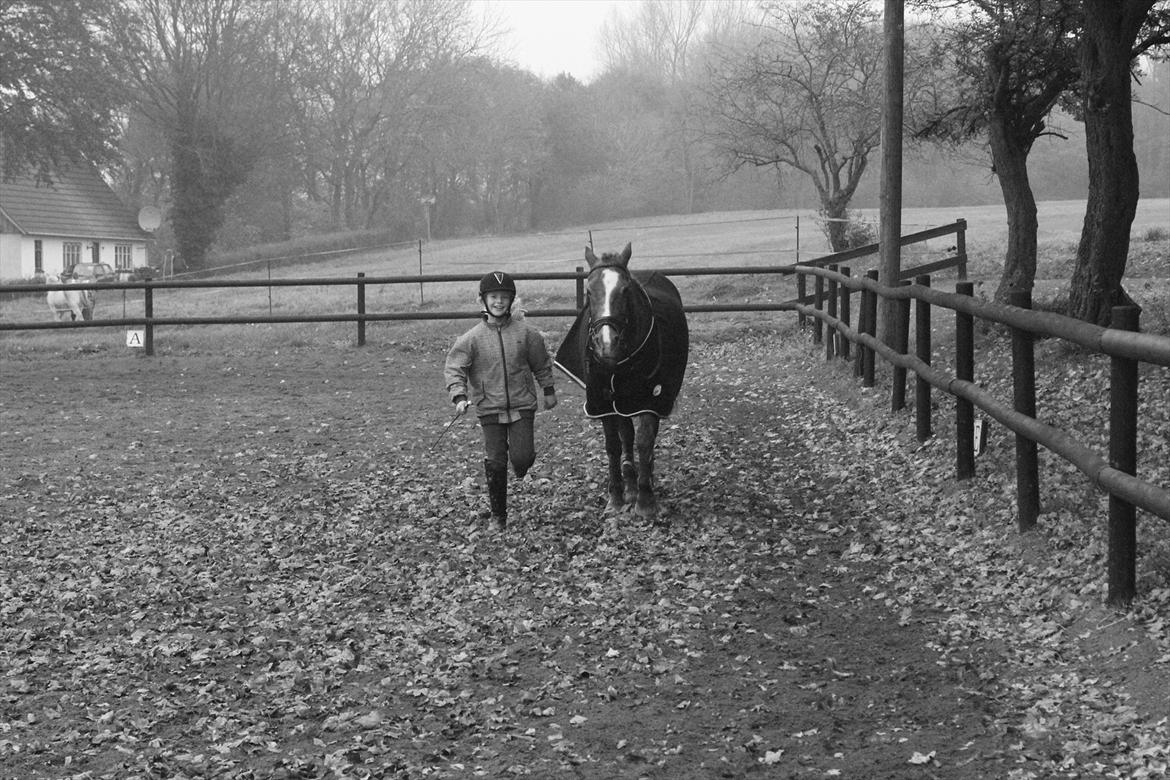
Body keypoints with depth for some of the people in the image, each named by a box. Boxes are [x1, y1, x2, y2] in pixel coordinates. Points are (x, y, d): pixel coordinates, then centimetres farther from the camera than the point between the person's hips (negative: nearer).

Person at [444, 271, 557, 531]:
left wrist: (549, 390, 18)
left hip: (522, 405, 0)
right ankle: (498, 514, 17)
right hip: (489, 409, 0)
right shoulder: (472, 338, -5)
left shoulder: (525, 333, -1)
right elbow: (453, 368, -6)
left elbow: (541, 363, 12)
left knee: (522, 457, -11)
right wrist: (459, 396, -20)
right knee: (495, 463, 2)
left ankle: (521, 465, 29)